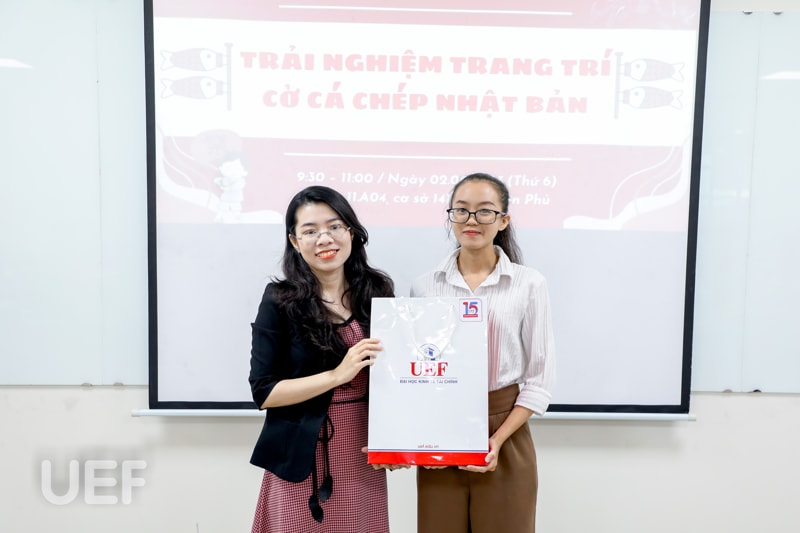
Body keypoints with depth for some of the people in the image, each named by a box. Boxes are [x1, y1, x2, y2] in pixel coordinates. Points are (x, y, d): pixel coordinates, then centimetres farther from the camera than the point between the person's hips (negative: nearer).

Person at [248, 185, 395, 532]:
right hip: (303, 459, -3)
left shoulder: (377, 291, 1)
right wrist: (338, 374, -21)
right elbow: (263, 392, -12)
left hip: (363, 456, 4)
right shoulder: (281, 300, -10)